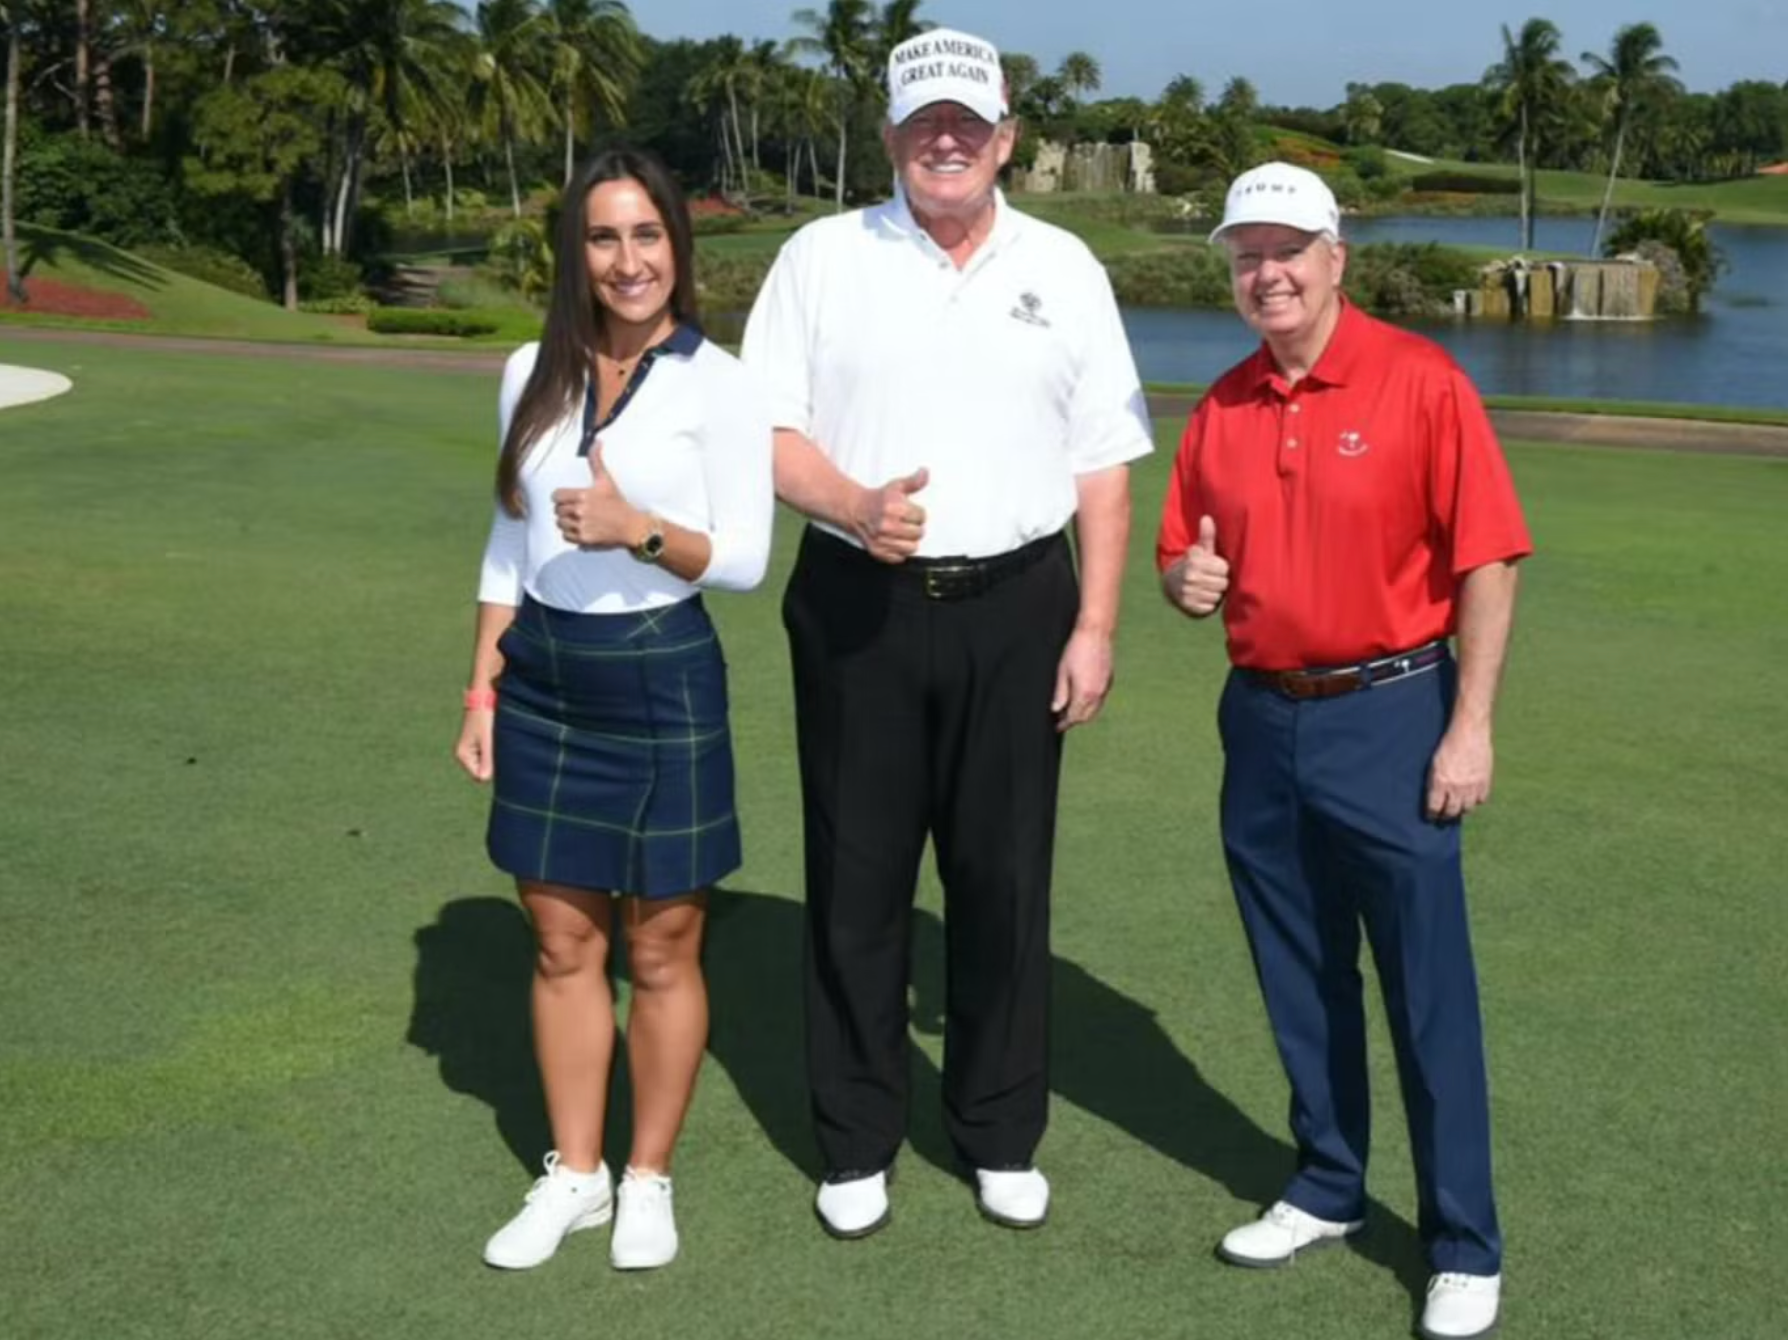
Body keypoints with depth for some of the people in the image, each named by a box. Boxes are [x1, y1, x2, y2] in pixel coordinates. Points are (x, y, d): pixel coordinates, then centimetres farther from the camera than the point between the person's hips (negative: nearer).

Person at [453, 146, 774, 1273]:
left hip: (662, 678, -4)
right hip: (544, 677, 4)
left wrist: (638, 529, -26)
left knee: (662, 952, 7)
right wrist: (483, 690, 9)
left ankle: (650, 1180, 25)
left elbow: (745, 562, -10)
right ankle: (573, 1176, 27)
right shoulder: (532, 375, 5)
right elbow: (509, 545, 11)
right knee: (562, 943, 12)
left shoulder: (720, 385, -7)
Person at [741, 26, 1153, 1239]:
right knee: (857, 878, 6)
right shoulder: (823, 255, 2)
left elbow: (1104, 466, 6)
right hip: (858, 606, -1)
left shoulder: (1064, 269, 6)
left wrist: (1095, 627, -1)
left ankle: (1003, 1136, 23)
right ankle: (859, 1143, 20)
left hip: (1015, 607, 1)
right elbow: (766, 432, -1)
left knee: (1005, 879, 7)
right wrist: (855, 509, -21)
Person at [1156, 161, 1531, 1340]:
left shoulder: (1418, 381, -9)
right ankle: (1328, 1189, 31)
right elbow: (1186, 559, 16)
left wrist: (1471, 726, -14)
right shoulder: (1223, 406, 6)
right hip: (1263, 720, 5)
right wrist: (1186, 580, -8)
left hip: (1390, 716, -5)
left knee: (1428, 989, 0)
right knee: (1301, 978, 14)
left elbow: (1488, 561, -11)